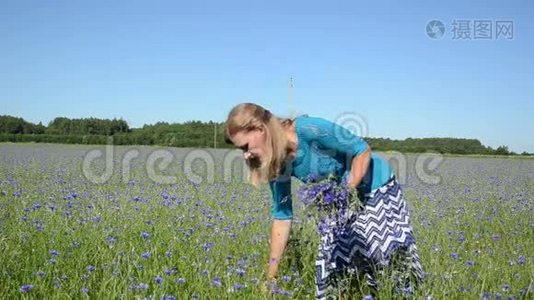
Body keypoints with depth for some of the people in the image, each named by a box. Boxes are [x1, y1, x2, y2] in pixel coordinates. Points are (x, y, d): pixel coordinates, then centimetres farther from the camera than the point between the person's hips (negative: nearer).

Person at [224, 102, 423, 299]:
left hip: (377, 186, -6)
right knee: (333, 260, 0)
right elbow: (282, 216, -4)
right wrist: (271, 275, -2)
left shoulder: (309, 129, -32)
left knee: (390, 252, -5)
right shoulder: (277, 163, -11)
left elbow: (363, 151, -22)